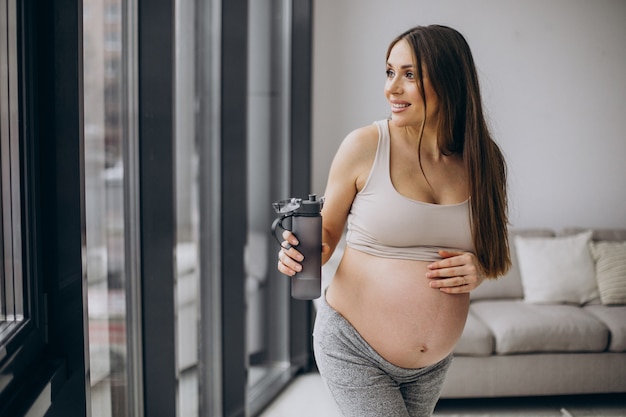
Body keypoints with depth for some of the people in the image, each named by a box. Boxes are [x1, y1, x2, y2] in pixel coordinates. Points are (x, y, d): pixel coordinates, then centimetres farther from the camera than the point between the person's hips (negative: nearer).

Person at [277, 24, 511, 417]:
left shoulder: (481, 160, -2)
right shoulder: (364, 146, -12)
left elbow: (493, 251, 11)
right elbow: (328, 230, 0)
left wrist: (478, 270, -10)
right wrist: (303, 252, -21)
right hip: (354, 349, -4)